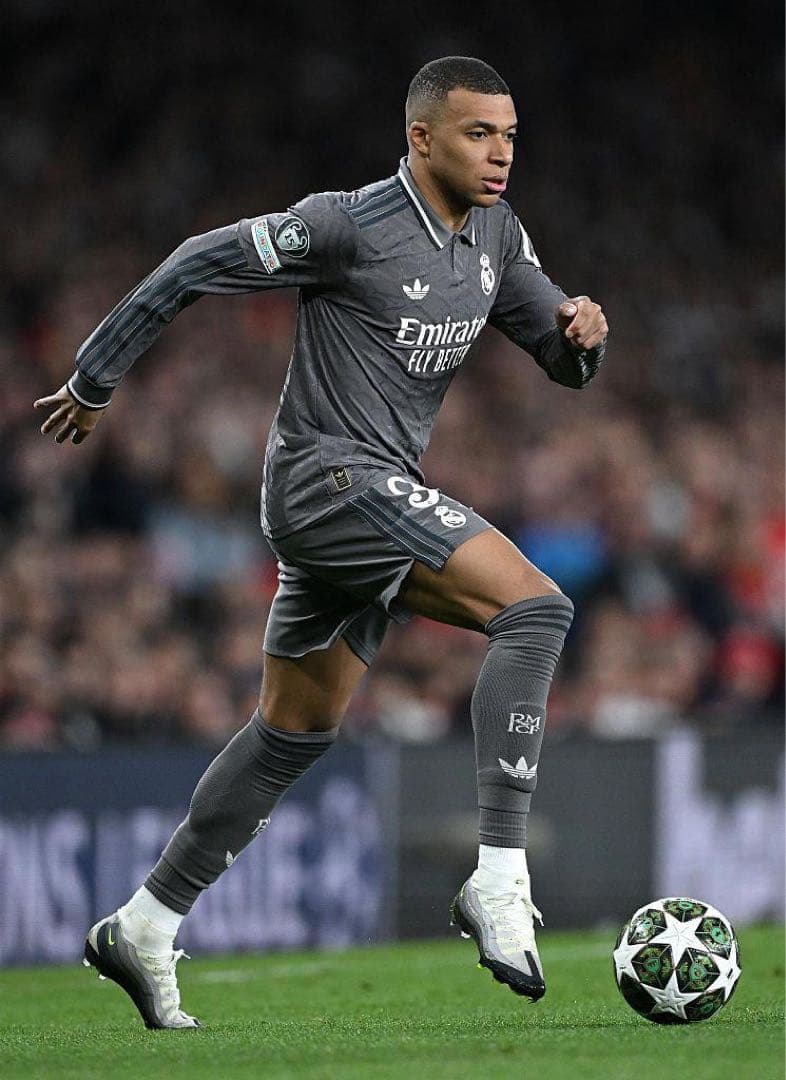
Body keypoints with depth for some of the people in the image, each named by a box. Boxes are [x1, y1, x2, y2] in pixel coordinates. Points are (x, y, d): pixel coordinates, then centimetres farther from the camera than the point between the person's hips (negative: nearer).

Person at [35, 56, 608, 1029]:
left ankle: (143, 928, 24)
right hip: (332, 475, -9)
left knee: (294, 734, 16)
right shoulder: (351, 225, -15)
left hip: (373, 496, 9)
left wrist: (581, 329, -11)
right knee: (535, 609, -22)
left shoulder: (496, 234, 8)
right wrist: (93, 381, 0)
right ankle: (499, 876, -26)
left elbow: (564, 363, 14)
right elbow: (195, 267, -7)